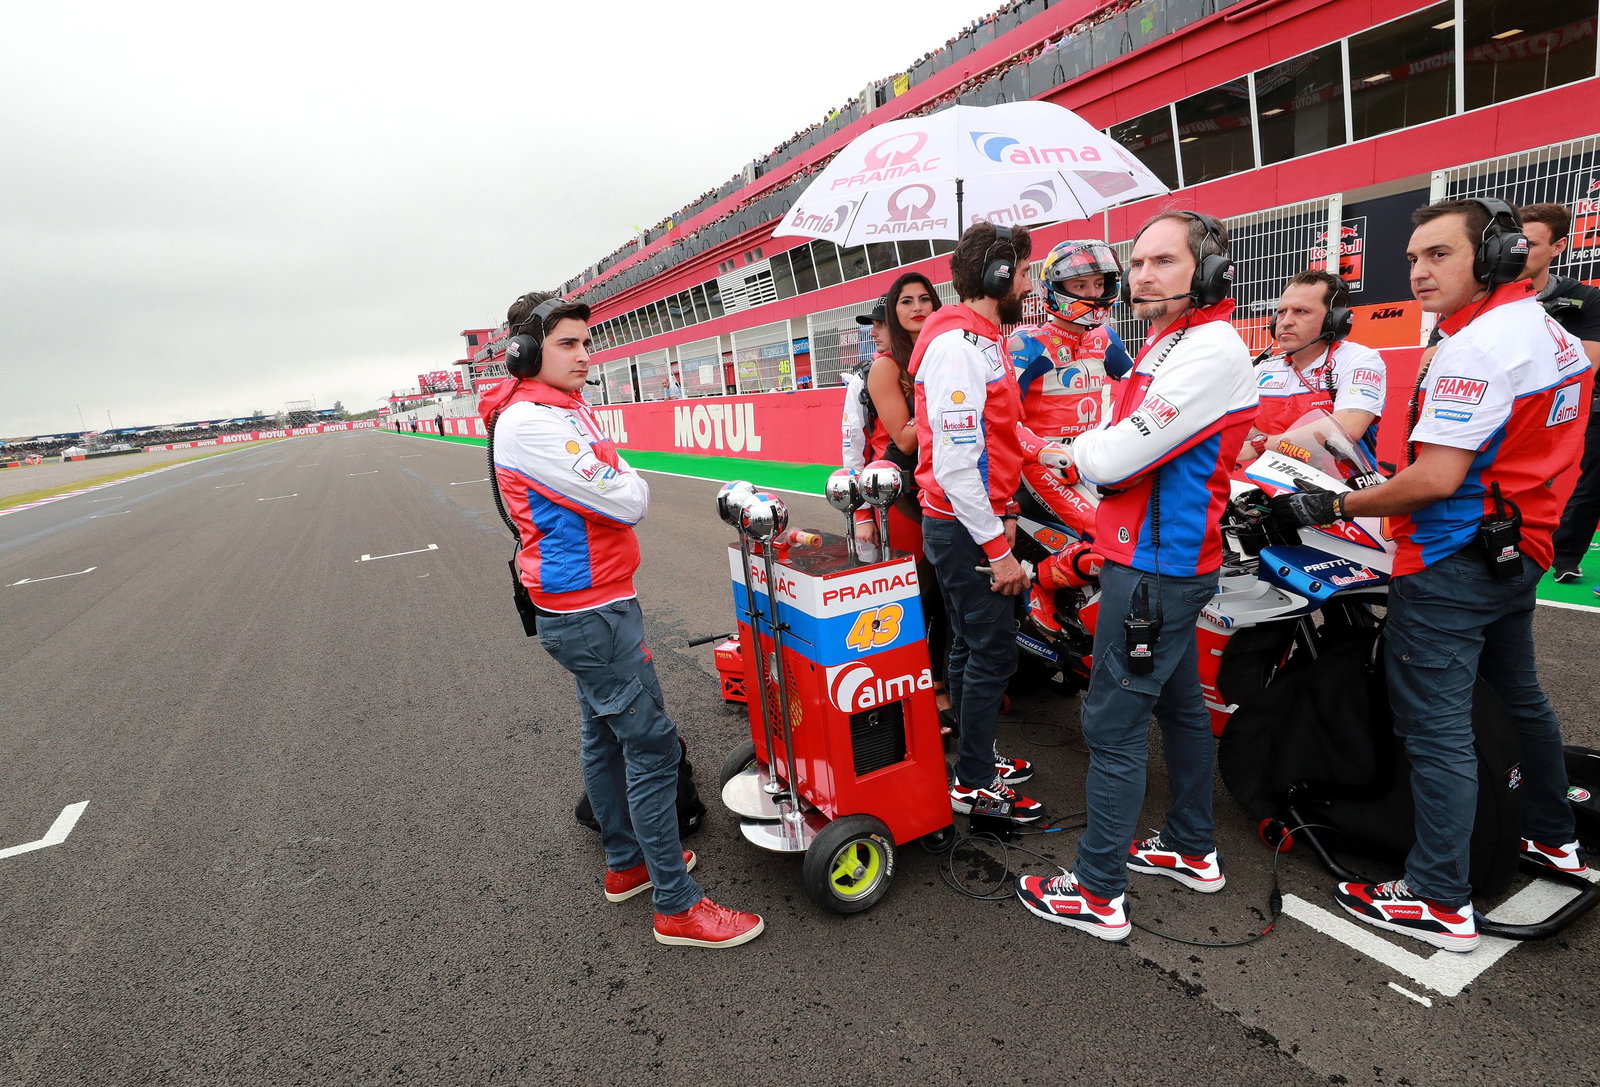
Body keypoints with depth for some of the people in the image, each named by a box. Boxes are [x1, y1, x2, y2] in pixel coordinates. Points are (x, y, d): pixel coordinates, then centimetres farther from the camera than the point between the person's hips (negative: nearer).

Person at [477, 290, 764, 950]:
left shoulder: (571, 410, 13)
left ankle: (626, 863, 35)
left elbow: (619, 482, 13)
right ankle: (676, 906, 5)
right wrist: (629, 483, -2)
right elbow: (628, 503, -20)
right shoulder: (528, 423, -19)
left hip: (590, 603, 10)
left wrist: (615, 485, -4)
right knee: (651, 743, -5)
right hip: (591, 610, -10)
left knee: (605, 733, 19)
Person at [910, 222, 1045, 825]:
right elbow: (954, 465, -25)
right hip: (965, 528, -10)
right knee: (992, 653, -1)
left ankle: (975, 759, 32)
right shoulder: (957, 344, -18)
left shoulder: (979, 340, 15)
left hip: (976, 522, 10)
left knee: (971, 647, 18)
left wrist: (1003, 515, 11)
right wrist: (998, 549, -20)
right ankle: (974, 785, 13)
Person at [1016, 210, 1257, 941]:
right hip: (1166, 559, 11)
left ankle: (1098, 894, 8)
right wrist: (1097, 451, -4)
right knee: (1180, 705, 20)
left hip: (1155, 567, -11)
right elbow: (1118, 454, 16)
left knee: (1113, 723, -4)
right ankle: (1193, 850, 37)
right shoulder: (1169, 345, 16)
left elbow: (1114, 459, -22)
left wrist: (1079, 447, -2)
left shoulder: (1210, 352, -18)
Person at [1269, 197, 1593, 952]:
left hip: (1452, 563, -10)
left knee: (1435, 728, -4)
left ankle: (1441, 901, 6)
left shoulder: (1476, 346, -20)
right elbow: (1528, 454, 18)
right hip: (1519, 551, 10)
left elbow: (1435, 479, -25)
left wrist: (1329, 507, -18)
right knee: (1519, 696, 25)